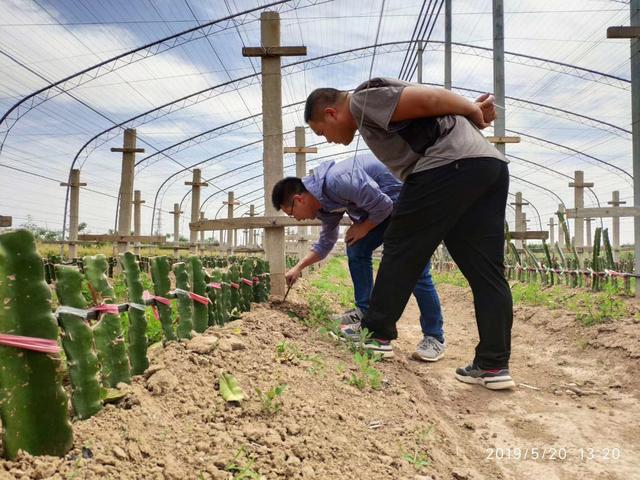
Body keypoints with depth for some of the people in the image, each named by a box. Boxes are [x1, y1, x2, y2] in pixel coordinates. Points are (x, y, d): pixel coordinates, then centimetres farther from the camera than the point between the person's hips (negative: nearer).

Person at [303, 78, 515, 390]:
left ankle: (376, 334, 9)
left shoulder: (362, 100, 1)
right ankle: (494, 365, 7)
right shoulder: (375, 110, 30)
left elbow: (428, 99, -8)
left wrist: (472, 110, 5)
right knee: (486, 272, 5)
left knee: (402, 249, 1)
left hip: (451, 164, -10)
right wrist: (474, 110, 8)